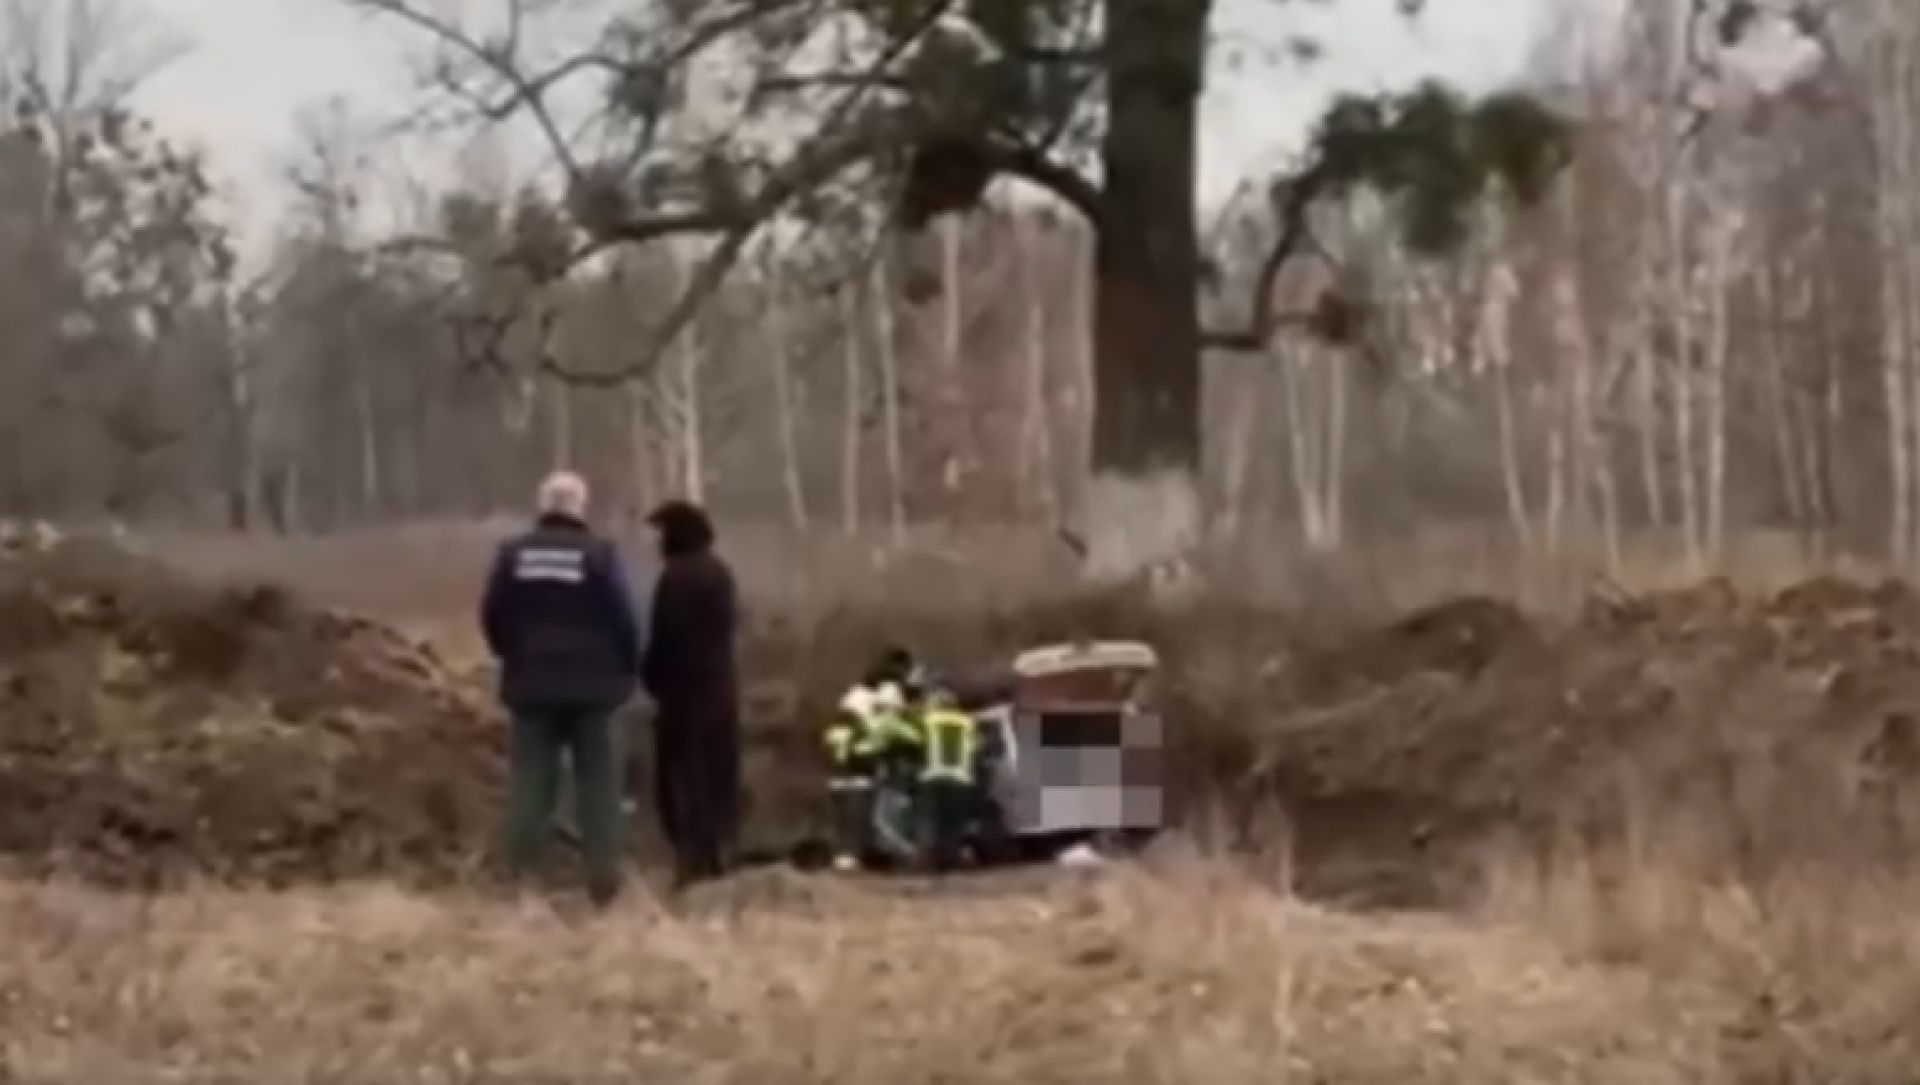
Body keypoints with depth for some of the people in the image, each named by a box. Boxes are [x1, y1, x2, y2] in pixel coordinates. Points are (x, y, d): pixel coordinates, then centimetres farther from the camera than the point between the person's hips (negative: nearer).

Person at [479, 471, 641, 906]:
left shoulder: (513, 553, 1)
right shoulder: (599, 553, -10)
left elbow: (492, 616, 4)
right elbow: (624, 620, -10)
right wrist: (628, 671, 5)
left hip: (531, 682, 3)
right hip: (590, 682, -2)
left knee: (530, 777, 7)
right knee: (597, 778, 5)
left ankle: (519, 873, 1)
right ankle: (603, 876, 2)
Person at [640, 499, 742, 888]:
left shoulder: (675, 577, -14)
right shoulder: (720, 572, 13)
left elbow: (665, 637, -16)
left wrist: (652, 678, -4)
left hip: (684, 688, -8)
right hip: (720, 686, 8)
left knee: (681, 771, -5)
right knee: (717, 772, 11)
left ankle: (694, 854, -10)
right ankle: (716, 850, 12)